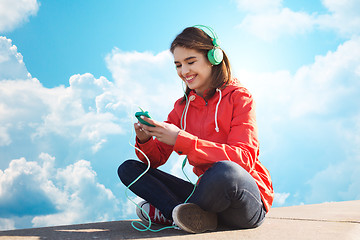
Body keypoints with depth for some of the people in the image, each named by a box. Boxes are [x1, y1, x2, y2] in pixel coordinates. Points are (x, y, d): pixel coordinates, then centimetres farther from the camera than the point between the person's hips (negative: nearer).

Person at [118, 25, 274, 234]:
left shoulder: (238, 96, -5)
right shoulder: (182, 107, 11)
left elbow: (244, 158, -19)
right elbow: (156, 159, 9)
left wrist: (181, 140, -24)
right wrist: (145, 140, -15)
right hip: (208, 192, 6)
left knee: (223, 171, -40)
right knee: (128, 169, -2)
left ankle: (166, 212, -13)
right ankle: (195, 216, -21)